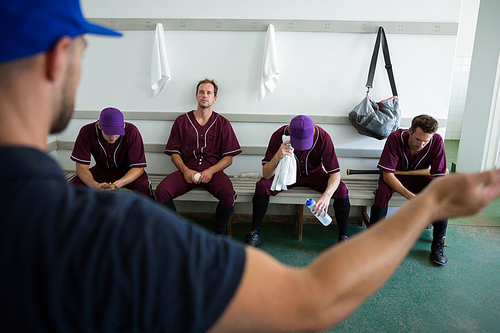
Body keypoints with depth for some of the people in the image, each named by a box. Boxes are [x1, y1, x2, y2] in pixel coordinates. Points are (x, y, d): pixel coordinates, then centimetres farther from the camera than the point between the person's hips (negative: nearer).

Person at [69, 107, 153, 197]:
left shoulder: (132, 132, -26)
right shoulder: (86, 132, -21)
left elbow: (138, 167, -23)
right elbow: (81, 167, -17)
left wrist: (118, 183, -40)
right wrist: (95, 185, -38)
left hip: (127, 171, -2)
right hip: (101, 170, 3)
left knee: (144, 186, -34)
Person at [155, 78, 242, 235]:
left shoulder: (222, 123, 10)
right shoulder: (181, 121, 13)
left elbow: (228, 158, 5)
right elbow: (174, 153, 10)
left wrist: (210, 171, -12)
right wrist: (185, 170, -10)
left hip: (213, 171, -1)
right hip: (187, 170, 1)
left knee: (228, 194, -32)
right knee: (161, 191, -26)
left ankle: (219, 234, -4)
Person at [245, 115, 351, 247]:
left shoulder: (323, 137, -27)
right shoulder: (279, 136, -27)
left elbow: (335, 174, -25)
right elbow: (266, 175, -27)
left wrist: (327, 195, -44)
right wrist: (278, 156, -48)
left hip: (314, 174, 0)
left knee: (342, 190, -26)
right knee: (261, 186, -28)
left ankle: (343, 237, -6)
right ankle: (255, 233, -9)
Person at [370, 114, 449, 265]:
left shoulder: (437, 141, -24)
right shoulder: (396, 138, -30)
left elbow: (440, 176, -19)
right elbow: (387, 174, -31)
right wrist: (410, 196, -44)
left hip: (420, 177, 2)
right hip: (395, 176, -2)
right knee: (382, 191, -34)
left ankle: (438, 244, -5)